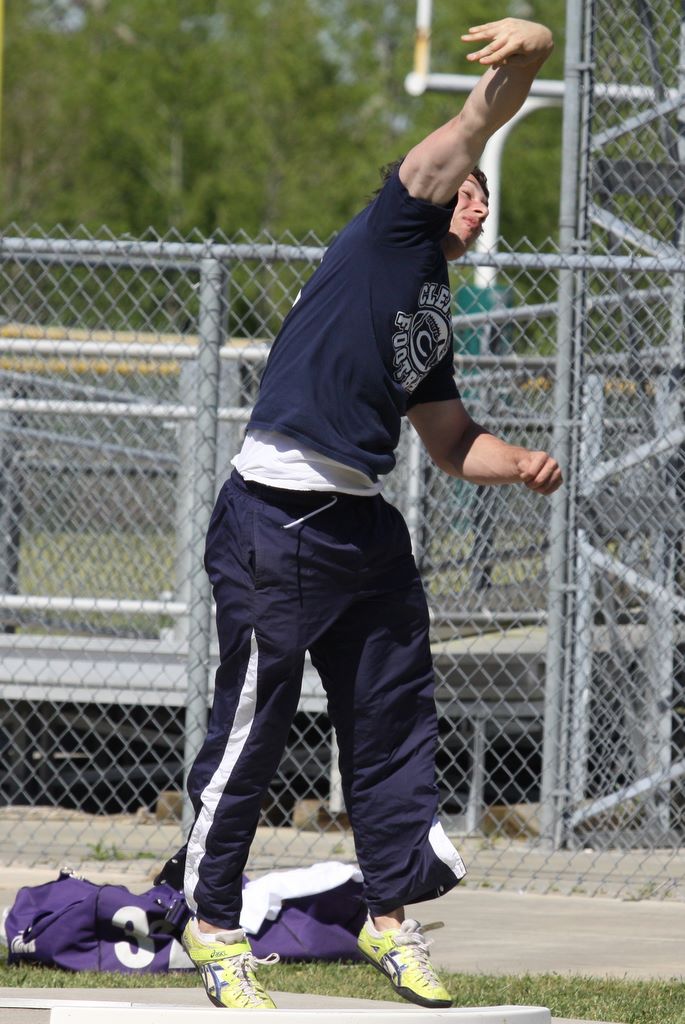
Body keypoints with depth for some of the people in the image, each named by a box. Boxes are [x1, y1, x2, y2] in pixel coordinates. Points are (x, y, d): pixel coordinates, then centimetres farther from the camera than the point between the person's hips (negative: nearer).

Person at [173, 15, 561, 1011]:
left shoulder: (434, 321, 22)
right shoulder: (395, 226, 1)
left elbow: (453, 441, 28)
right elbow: (478, 121, -14)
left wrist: (522, 464, 9)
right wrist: (526, 55, -28)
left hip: (366, 529, 9)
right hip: (278, 524, -9)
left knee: (395, 720, 11)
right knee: (251, 729, -4)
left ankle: (390, 917, 21)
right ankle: (212, 926, 4)